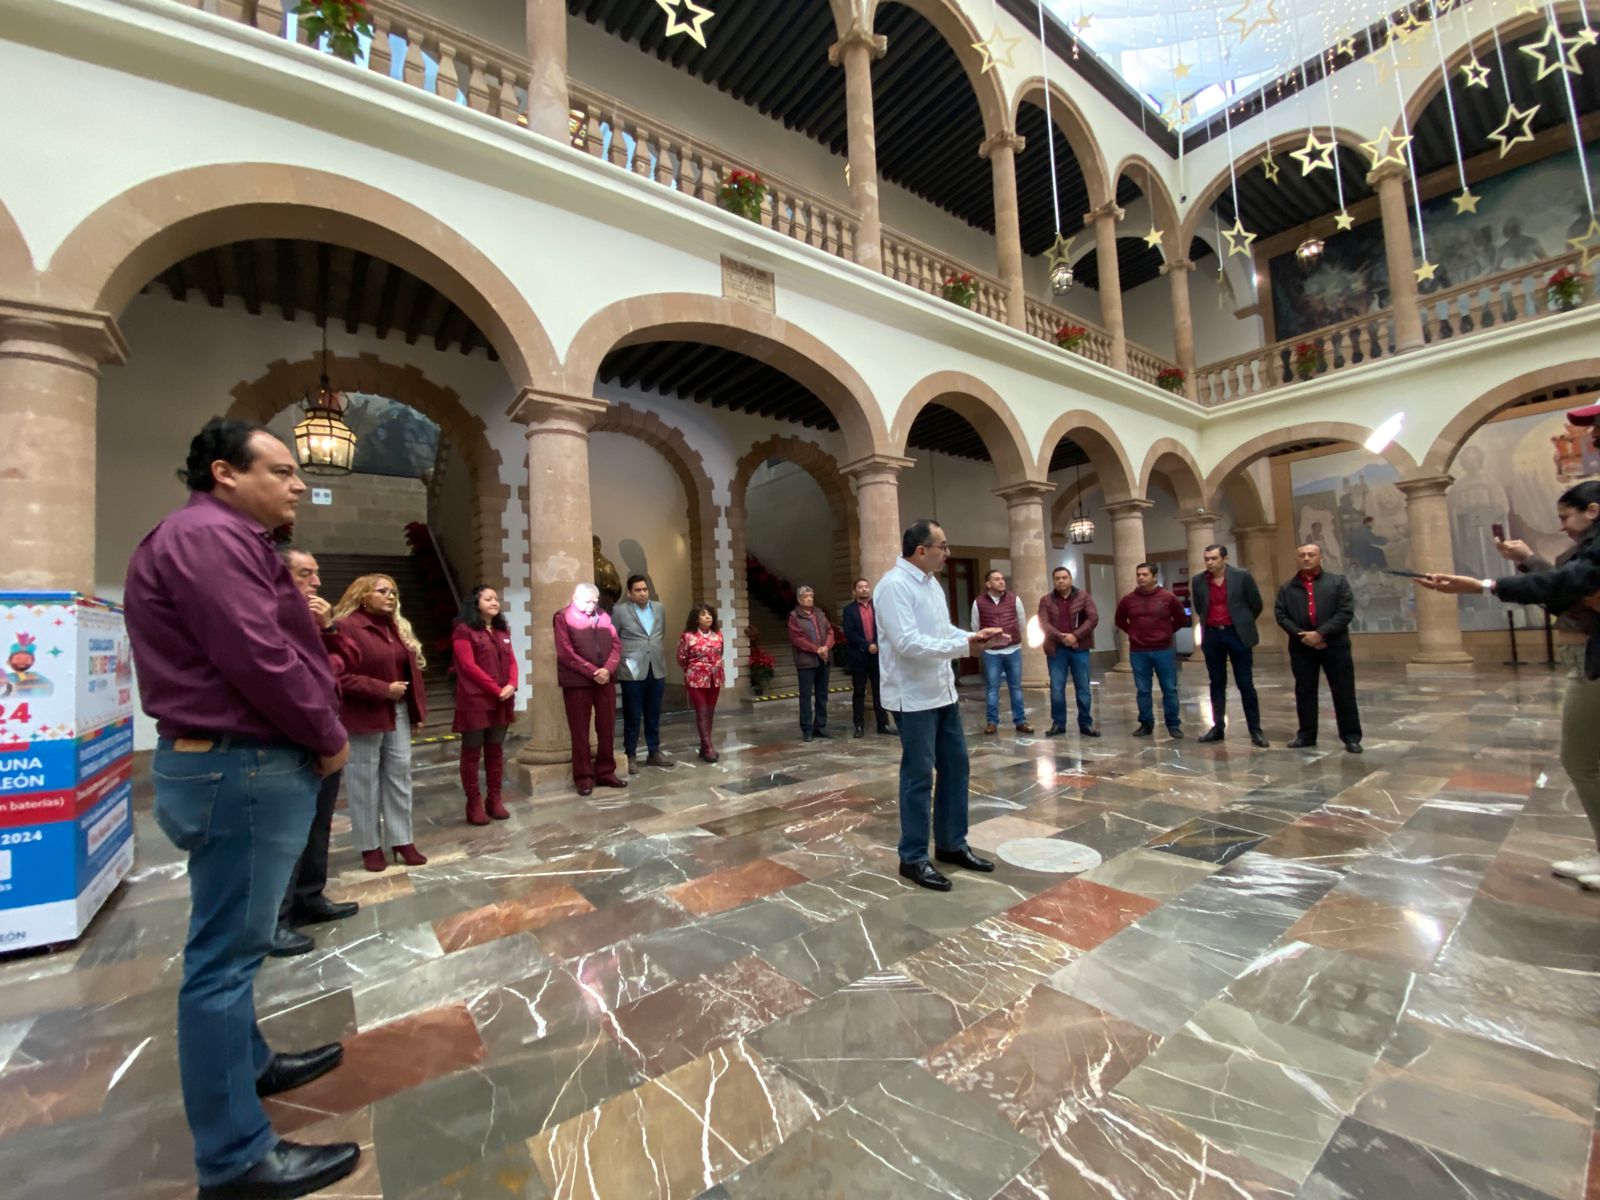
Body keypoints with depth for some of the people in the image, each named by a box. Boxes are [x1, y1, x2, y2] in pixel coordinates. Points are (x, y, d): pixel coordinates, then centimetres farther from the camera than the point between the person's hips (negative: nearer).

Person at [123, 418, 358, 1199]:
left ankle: (246, 1063, 42)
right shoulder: (209, 534, -17)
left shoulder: (225, 539, 17)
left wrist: (314, 735, 7)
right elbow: (259, 660, -24)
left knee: (232, 945, 23)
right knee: (227, 954, -1)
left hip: (240, 760, 11)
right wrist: (329, 738, -11)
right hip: (241, 767, -11)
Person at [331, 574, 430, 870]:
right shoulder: (347, 628, -12)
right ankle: (370, 846, 19)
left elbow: (411, 669, 16)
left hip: (398, 713, 7)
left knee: (399, 776, 10)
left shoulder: (398, 627, 13)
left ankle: (402, 840, 20)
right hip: (364, 716, -7)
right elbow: (340, 676, -18)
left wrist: (416, 708, 11)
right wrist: (383, 689, -18)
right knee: (365, 781, 6)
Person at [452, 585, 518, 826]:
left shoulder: (502, 630, 16)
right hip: (475, 701, -6)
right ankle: (474, 803, 10)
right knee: (472, 752, 3)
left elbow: (511, 661, 11)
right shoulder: (463, 630, -5)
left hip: (502, 702, 6)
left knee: (496, 751, 11)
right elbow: (469, 665, -13)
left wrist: (511, 685, -8)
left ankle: (495, 799, 19)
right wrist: (496, 689, -16)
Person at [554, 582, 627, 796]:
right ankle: (583, 777, 12)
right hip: (577, 681, -4)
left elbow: (616, 645, 8)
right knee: (580, 731, 3)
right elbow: (566, 653, -10)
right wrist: (593, 672, -15)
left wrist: (607, 669, -10)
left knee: (607, 728, 8)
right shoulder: (563, 617, -2)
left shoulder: (603, 617, 13)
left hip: (605, 679, 4)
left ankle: (606, 772, 19)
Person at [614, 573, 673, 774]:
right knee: (632, 716, 4)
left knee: (654, 715, 12)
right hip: (632, 672, -4)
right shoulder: (619, 611, -4)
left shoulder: (659, 608, 9)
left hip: (656, 670, 4)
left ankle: (654, 752, 23)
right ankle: (631, 756, 15)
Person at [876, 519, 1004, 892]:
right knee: (919, 775, 0)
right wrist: (965, 646, -26)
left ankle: (952, 844, 32)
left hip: (943, 692, 9)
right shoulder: (894, 585, -18)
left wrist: (974, 636, 0)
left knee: (955, 766, 16)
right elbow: (908, 643, -26)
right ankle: (913, 857, 16)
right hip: (913, 697, -9)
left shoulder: (931, 582, 11)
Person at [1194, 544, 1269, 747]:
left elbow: (1256, 605, 4)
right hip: (1212, 635, 3)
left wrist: (1243, 625, 13)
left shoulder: (1242, 576, -6)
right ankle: (1218, 727, 15)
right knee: (1217, 683, 9)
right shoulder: (1199, 581, 2)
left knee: (1246, 684, 1)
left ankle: (1255, 730, 9)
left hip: (1237, 634, -3)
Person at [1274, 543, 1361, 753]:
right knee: (1304, 692, 7)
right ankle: (1306, 734, 17)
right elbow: (1280, 615, 1)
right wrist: (1301, 635, -12)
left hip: (1334, 644, -1)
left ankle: (1351, 736, 13)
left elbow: (1346, 612, -6)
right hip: (1301, 646, 2)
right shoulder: (1287, 587, 8)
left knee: (1344, 692, 3)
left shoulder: (1338, 581, 4)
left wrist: (1321, 633, -15)